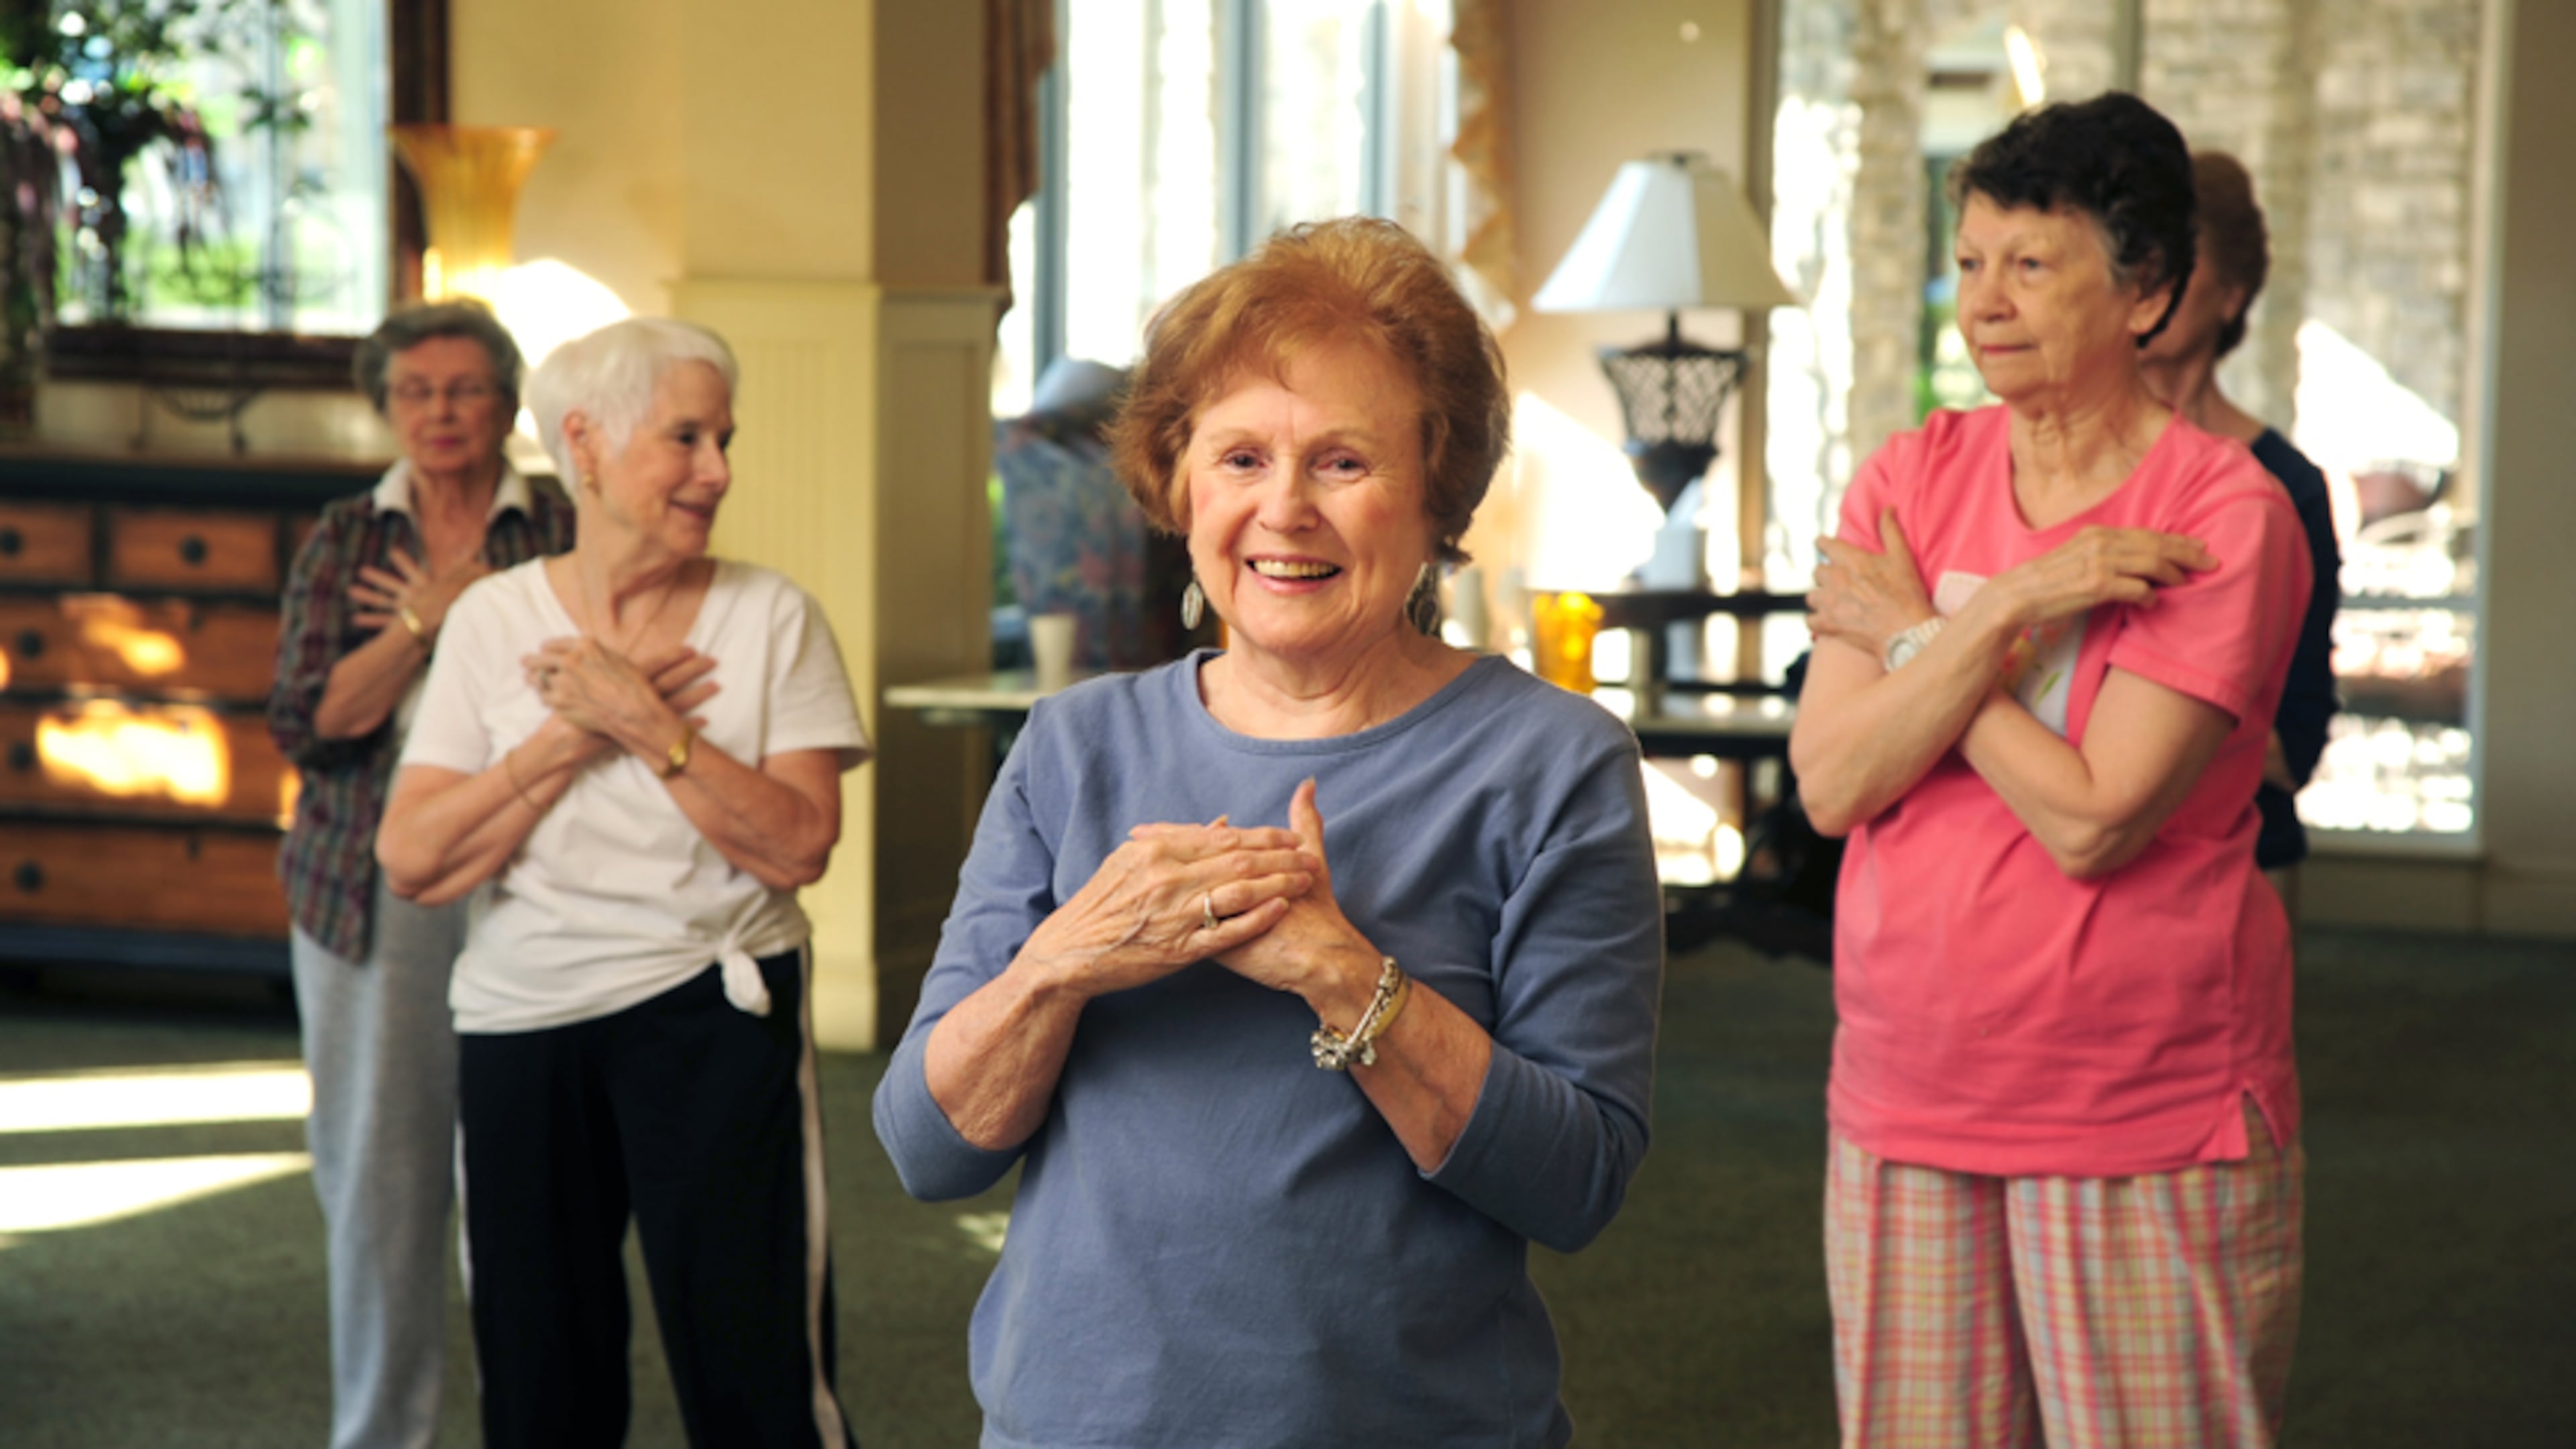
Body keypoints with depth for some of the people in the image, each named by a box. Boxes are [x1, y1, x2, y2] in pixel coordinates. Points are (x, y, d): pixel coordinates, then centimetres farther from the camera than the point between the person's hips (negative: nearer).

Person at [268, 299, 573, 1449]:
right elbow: (309, 724, -1)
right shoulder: (342, 543, 10)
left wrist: (476, 613, -10)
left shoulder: (565, 534, 4)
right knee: (377, 1171, 6)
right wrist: (428, 621, -9)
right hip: (371, 896, 2)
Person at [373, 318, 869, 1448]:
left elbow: (799, 844, -10)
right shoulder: (495, 617, 3)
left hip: (713, 1014, -2)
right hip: (522, 1020, 2)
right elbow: (413, 860, -5)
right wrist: (576, 733, -11)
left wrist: (647, 722, -14)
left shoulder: (772, 617, 0)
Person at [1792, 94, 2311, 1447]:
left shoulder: (2224, 513, -11)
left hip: (2146, 1119, -4)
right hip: (1905, 1102, 4)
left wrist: (1907, 633, -8)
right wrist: (2009, 607, -16)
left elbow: (2092, 821, -18)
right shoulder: (1910, 479, 4)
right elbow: (1831, 785, -6)